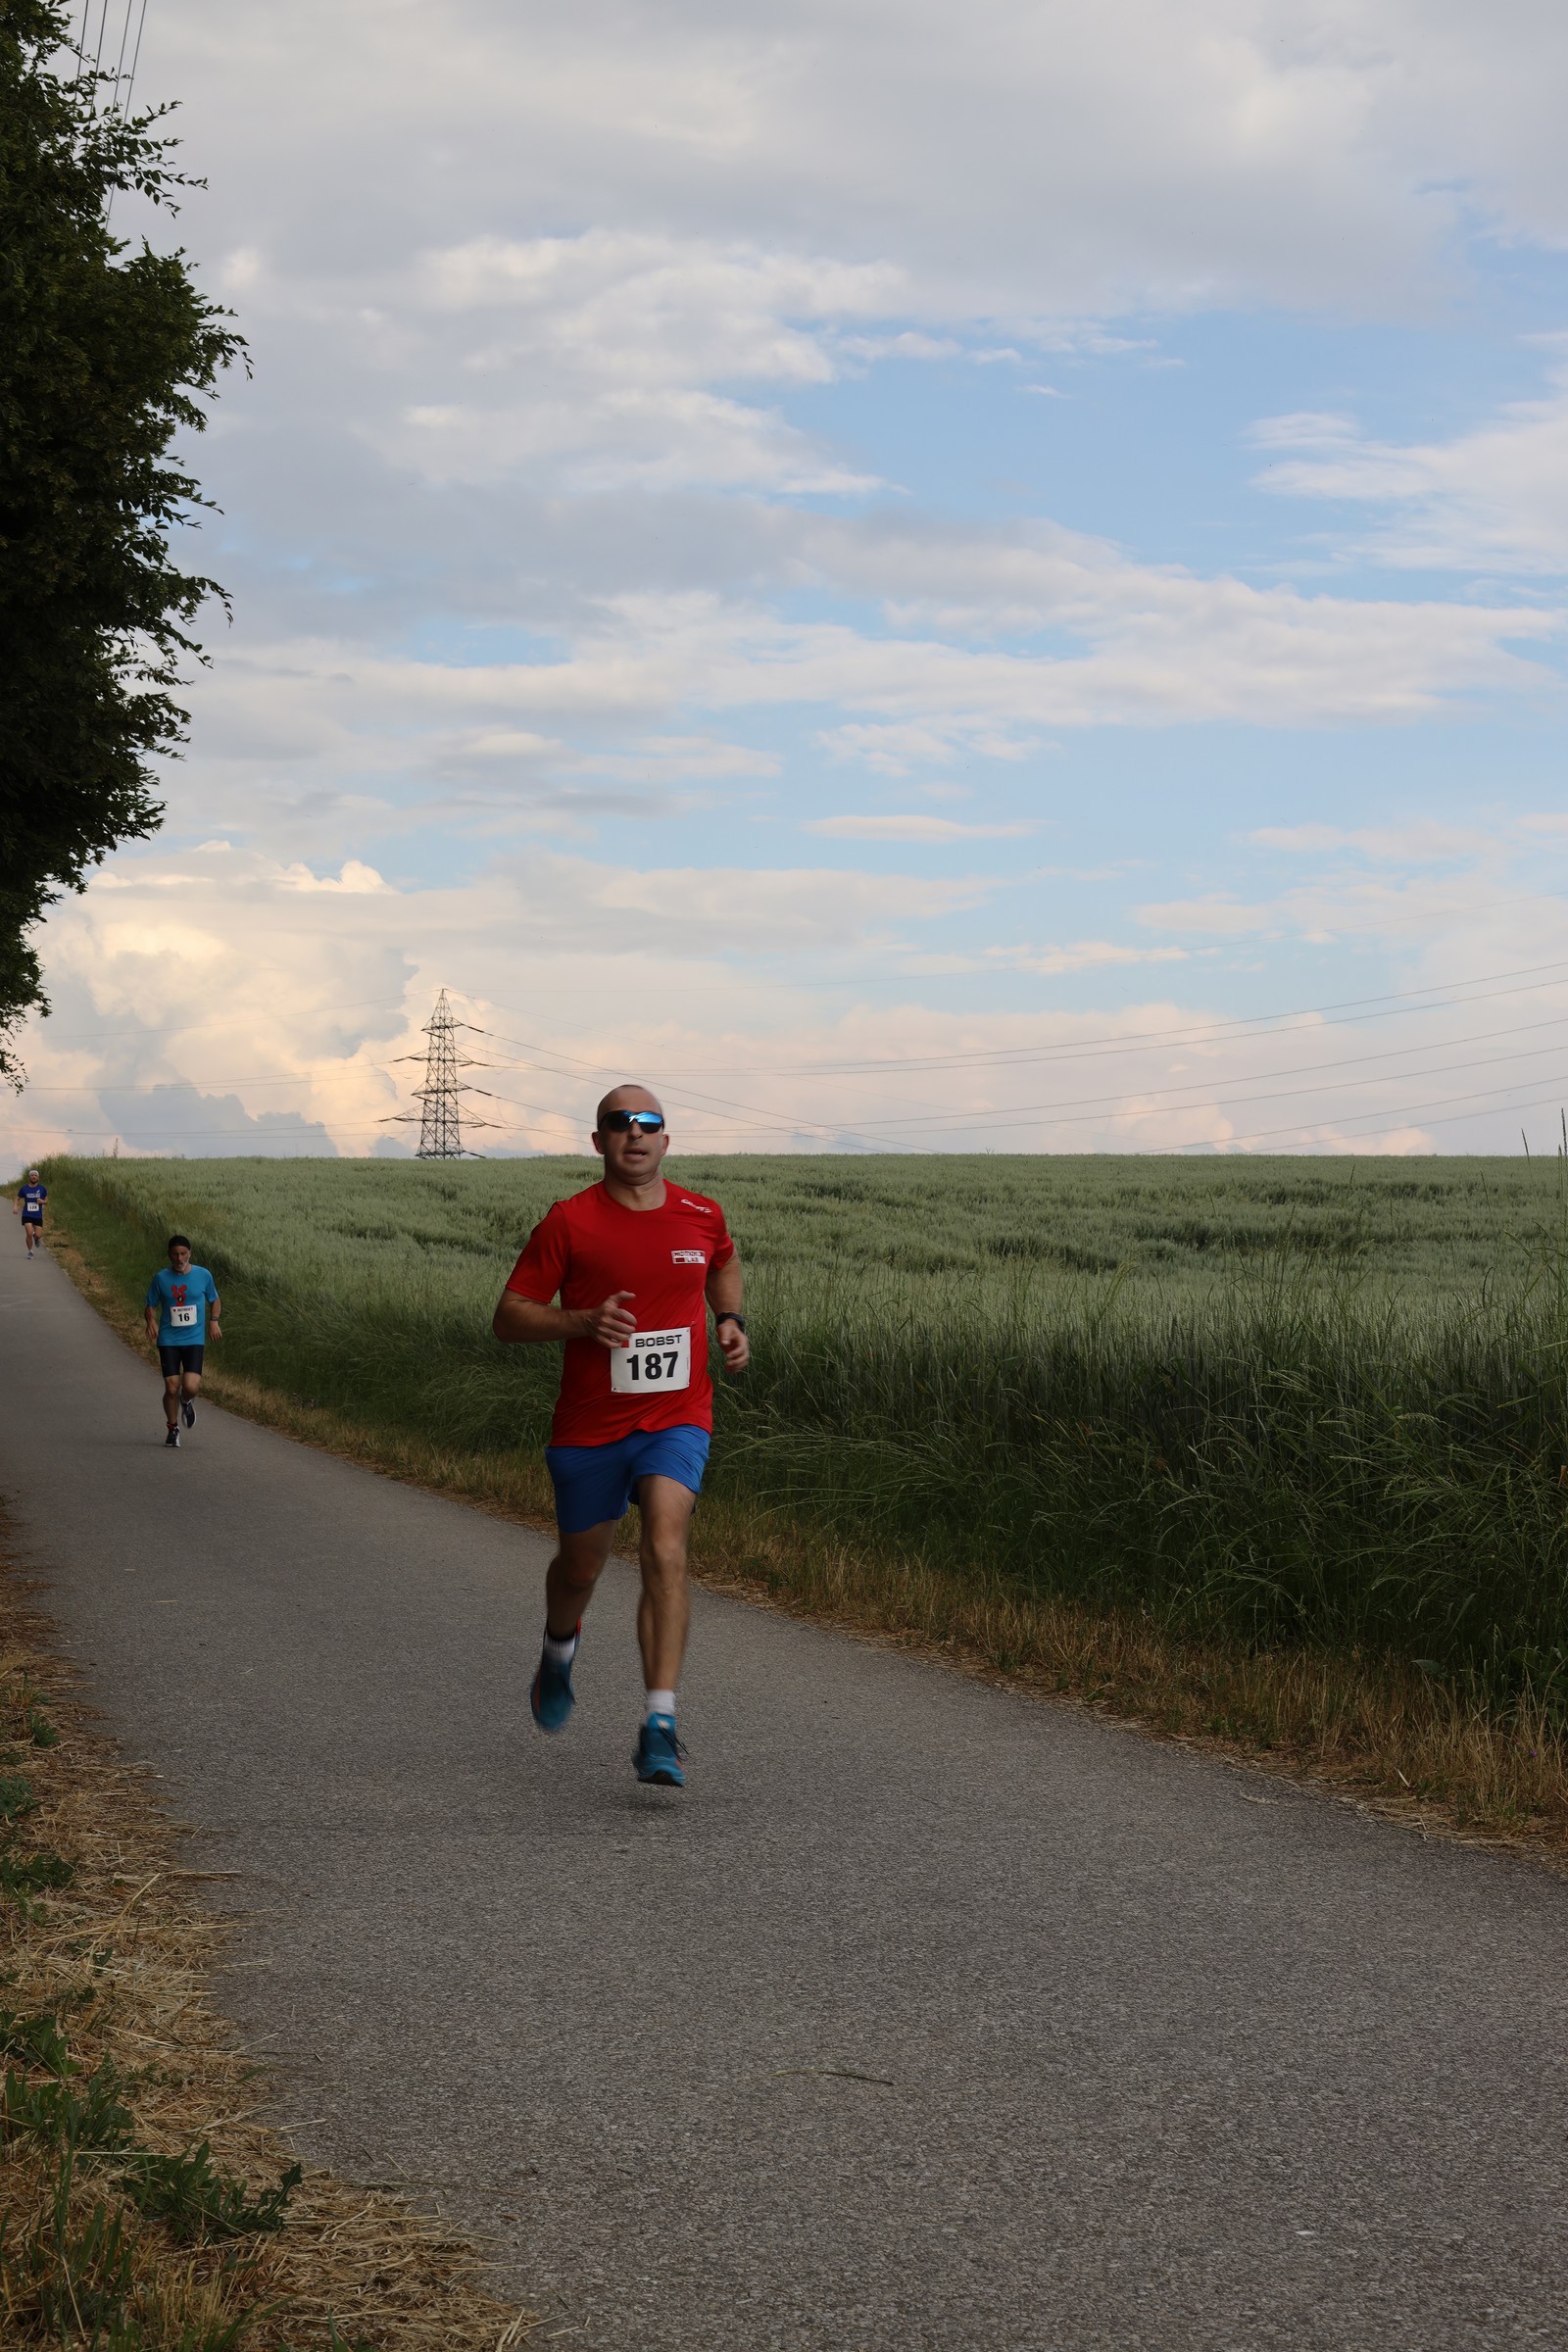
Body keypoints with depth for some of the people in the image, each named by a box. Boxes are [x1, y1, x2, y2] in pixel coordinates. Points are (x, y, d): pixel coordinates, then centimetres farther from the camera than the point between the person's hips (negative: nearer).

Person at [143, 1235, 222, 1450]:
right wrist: (152, 1321, -12)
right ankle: (172, 1428, 19)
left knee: (191, 1387, -15)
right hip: (168, 1340, 0)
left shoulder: (203, 1276, 1)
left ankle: (187, 1402, 23)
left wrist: (213, 1320, -3)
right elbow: (151, 1305, 9)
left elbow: (215, 1301, 15)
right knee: (171, 1388, -5)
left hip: (194, 1340, 0)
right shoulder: (161, 1278, 0)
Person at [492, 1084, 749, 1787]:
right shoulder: (569, 1222, -7)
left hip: (675, 1419, 0)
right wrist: (584, 1320, -22)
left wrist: (730, 1321, 8)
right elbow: (509, 1318, -6)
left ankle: (658, 1729, -24)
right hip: (588, 1426, 0)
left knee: (665, 1552, -21)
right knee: (581, 1565, 16)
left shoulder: (702, 1216, 2)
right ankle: (559, 1650, 53)